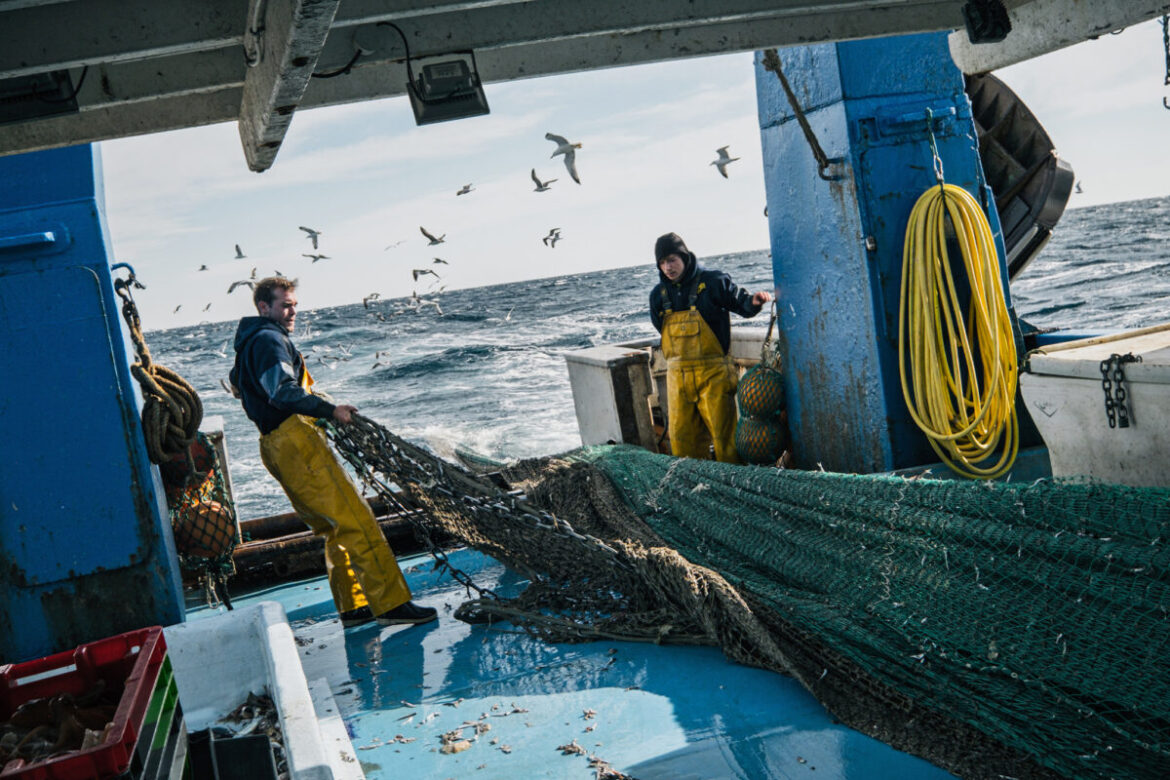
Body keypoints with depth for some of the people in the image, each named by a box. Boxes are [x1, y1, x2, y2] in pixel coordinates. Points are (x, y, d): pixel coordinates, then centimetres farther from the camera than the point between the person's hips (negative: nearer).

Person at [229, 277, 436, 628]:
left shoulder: (249, 343, 23)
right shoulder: (269, 339, -11)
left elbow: (237, 381, 42)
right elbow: (282, 391, -26)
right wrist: (330, 410, -30)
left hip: (277, 446, 11)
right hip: (295, 441, -11)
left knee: (336, 528, 14)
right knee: (356, 521, -12)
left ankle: (352, 607, 17)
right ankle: (391, 603, -13)